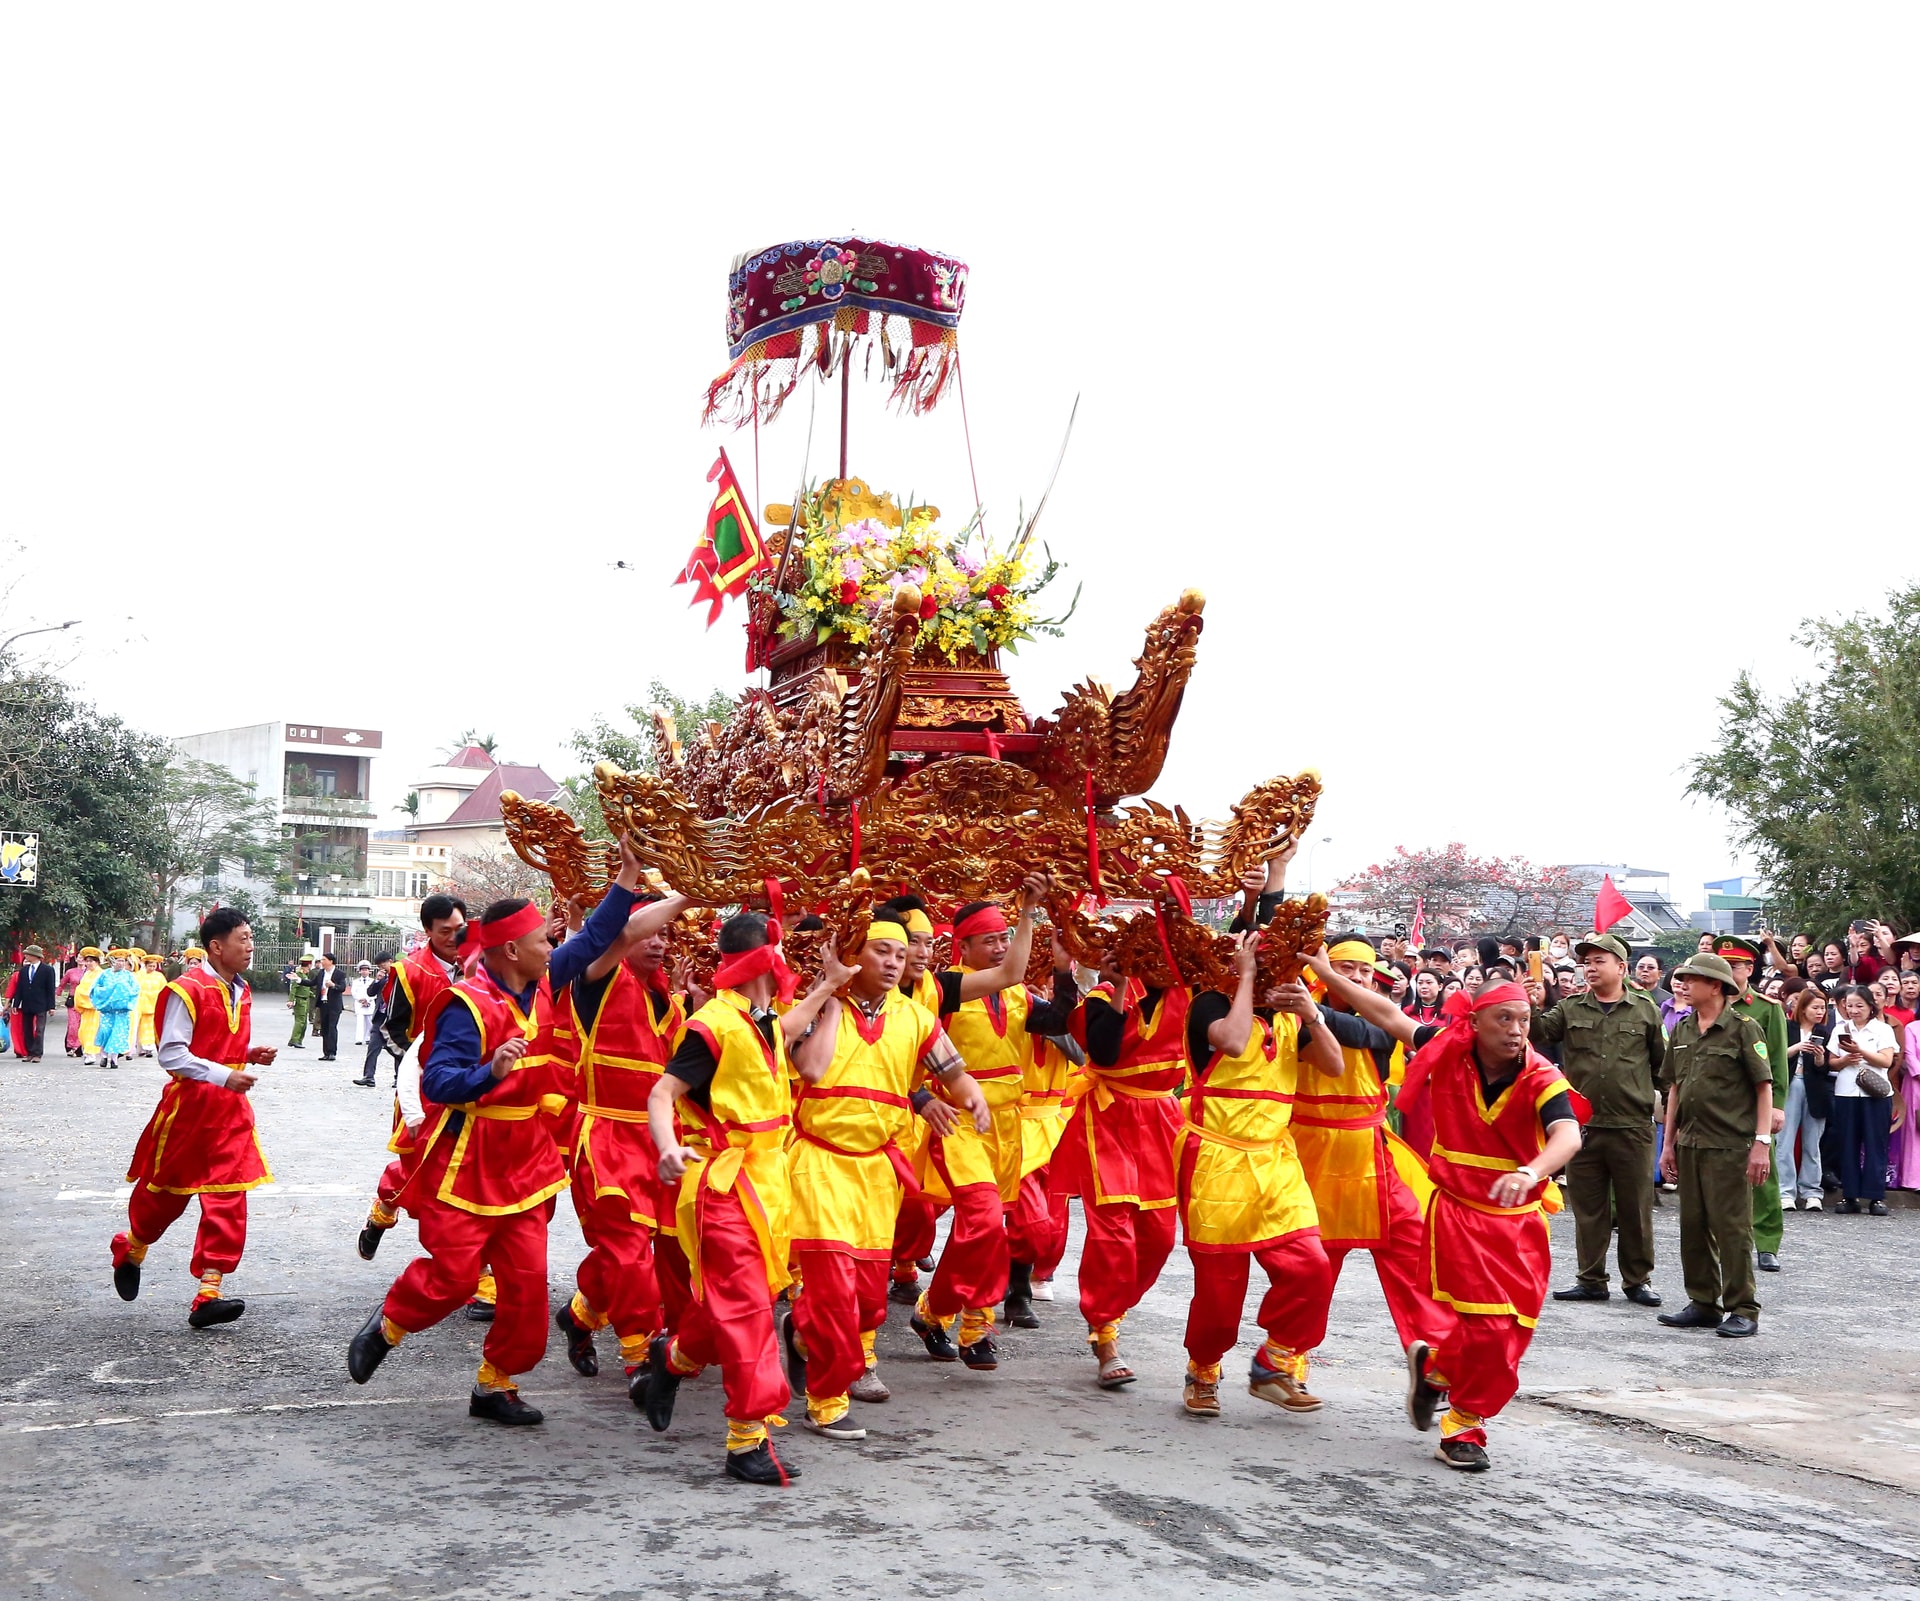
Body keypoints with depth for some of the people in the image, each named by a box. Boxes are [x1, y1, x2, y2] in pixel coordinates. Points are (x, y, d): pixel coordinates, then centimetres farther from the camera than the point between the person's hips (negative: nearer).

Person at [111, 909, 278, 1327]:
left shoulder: (240, 991, 10)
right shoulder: (188, 990, -15)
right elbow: (172, 1056, -18)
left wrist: (252, 1053, 3)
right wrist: (224, 1076, -23)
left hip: (230, 1106, 6)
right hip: (189, 1102, -6)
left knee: (228, 1195, -4)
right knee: (167, 1189, 12)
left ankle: (209, 1293, -4)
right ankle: (131, 1251, 43)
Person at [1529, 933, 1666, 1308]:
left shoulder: (1644, 1009, 5)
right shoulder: (1571, 1009, 7)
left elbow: (1662, 1061, 11)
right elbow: (1539, 1032, -7)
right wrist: (1534, 1008, -25)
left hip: (1633, 1125, -1)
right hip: (1583, 1123, 1)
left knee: (1635, 1207, 7)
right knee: (1587, 1207, 8)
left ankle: (1638, 1279, 19)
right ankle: (1591, 1280, 17)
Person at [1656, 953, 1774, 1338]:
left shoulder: (1743, 1029, -6)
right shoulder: (1682, 1030, 13)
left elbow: (1764, 1088, -7)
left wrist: (1762, 1142, -14)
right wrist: (1668, 1142, 15)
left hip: (1730, 1146, -7)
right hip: (1690, 1143, 7)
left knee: (1732, 1228, -3)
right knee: (1693, 1227, 11)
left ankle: (1742, 1310, 6)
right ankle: (1703, 1303, 22)